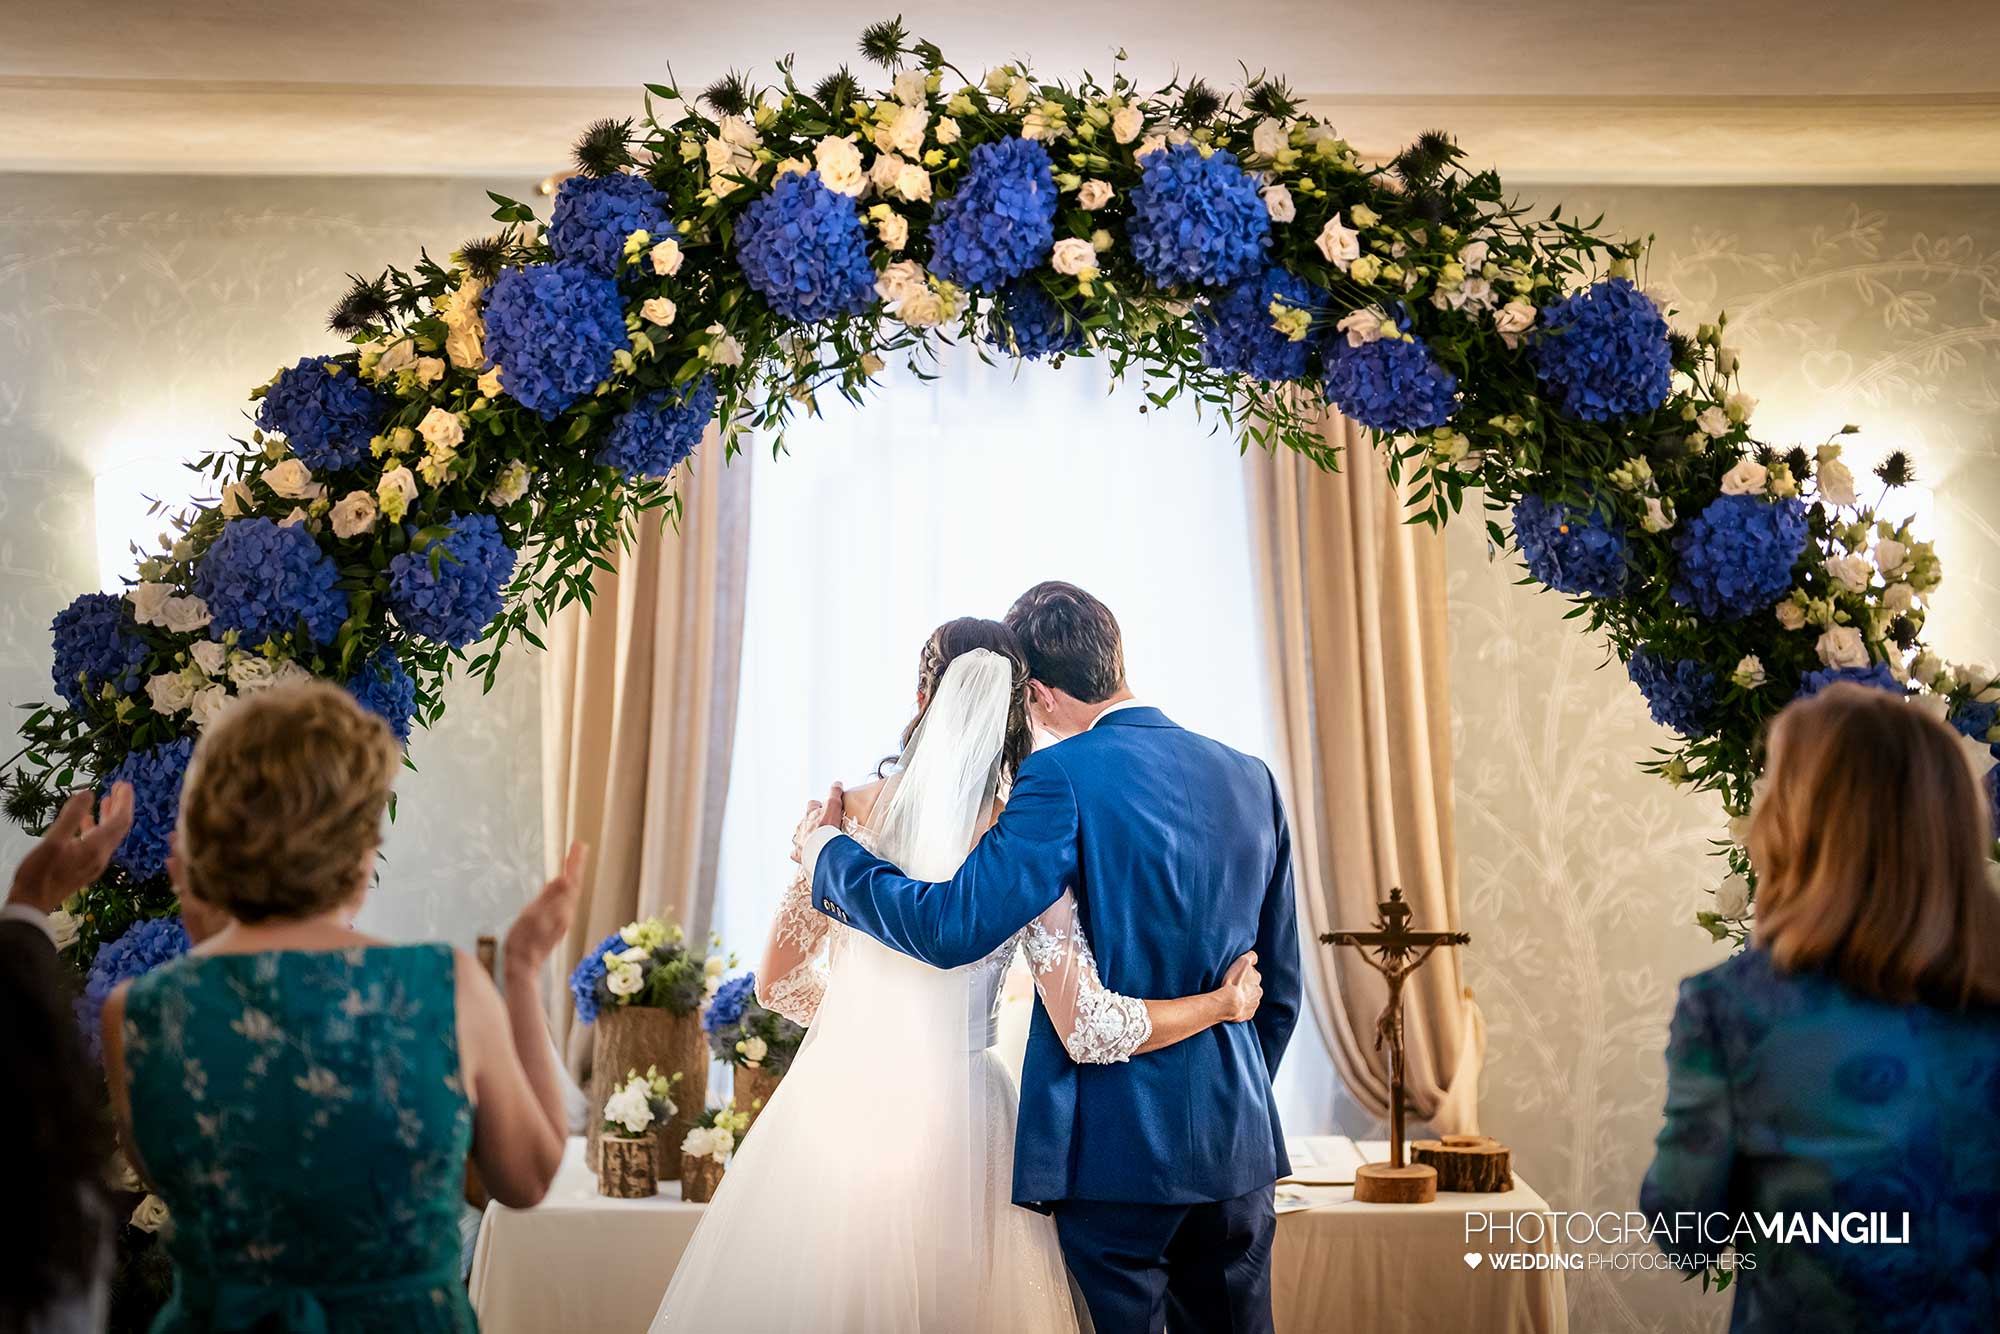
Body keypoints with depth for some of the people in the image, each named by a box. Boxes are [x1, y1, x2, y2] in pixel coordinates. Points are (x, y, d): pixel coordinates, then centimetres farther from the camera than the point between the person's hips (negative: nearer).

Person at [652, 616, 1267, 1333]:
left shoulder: (848, 812, -6)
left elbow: (780, 982, 3)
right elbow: (1090, 1031, -13)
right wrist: (1223, 1002, 2)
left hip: (840, 1102, 2)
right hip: (955, 1124, -2)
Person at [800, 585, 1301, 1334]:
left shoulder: (1065, 777, -14)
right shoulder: (1250, 778, 6)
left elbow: (951, 927, -19)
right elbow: (1280, 988, 11)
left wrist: (831, 853, -3)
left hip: (1117, 1143, -6)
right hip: (1238, 1144, 6)